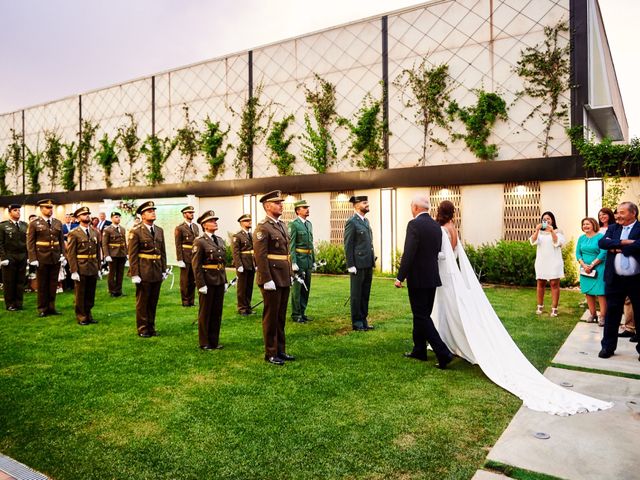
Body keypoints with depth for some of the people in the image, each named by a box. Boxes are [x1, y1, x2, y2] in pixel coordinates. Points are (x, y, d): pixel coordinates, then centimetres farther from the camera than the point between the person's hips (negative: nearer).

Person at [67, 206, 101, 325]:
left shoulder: (95, 233, 10)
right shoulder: (74, 233, -7)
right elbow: (71, 254, -10)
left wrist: (98, 268, 8)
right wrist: (74, 271, -15)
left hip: (93, 269, 5)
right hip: (81, 269, -5)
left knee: (91, 295, 13)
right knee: (80, 295, 7)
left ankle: (88, 315, 26)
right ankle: (81, 317, 18)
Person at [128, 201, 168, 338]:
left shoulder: (159, 230, 9)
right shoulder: (136, 231, -8)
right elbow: (132, 255, -10)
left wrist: (164, 270, 9)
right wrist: (134, 274, -13)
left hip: (157, 272, 5)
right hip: (143, 273, -5)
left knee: (153, 302, 13)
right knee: (142, 302, 7)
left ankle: (151, 327, 25)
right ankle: (142, 329, 19)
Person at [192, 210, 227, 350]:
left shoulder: (220, 240, 11)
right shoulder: (200, 242, -10)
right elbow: (196, 265, -13)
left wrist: (225, 281, 13)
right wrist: (201, 285, -17)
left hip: (219, 281, 6)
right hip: (207, 282, -6)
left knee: (217, 312, 12)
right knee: (205, 313, 6)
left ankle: (214, 341, 24)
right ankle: (204, 343, 18)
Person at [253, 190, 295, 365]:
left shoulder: (282, 225, 14)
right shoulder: (263, 228, -12)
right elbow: (260, 256, -18)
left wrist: (290, 274, 16)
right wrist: (267, 280, -21)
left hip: (284, 278, 8)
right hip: (272, 279, -8)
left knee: (281, 317, 15)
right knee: (271, 317, 2)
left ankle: (280, 350, 25)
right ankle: (270, 353, 13)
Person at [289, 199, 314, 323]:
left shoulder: (309, 224, 14)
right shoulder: (293, 224, -9)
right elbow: (291, 245, -14)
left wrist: (313, 260, 16)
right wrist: (293, 263, -19)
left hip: (308, 259, 8)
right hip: (299, 258, -8)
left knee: (306, 288, 12)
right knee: (297, 288, 0)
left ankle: (302, 312, 22)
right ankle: (296, 314, 9)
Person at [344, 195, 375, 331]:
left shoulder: (366, 221, 15)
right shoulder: (351, 222, -9)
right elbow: (348, 246, -12)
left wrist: (372, 260, 13)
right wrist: (350, 265, -16)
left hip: (368, 264, 8)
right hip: (358, 264, -8)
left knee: (365, 294, 13)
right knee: (357, 294, 2)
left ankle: (363, 320, 21)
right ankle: (356, 322, 11)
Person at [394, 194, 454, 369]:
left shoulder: (414, 224, -15)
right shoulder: (436, 226, 9)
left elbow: (408, 253, -21)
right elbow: (437, 252, 13)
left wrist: (400, 277, -16)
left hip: (418, 278, -8)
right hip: (432, 277, 8)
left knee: (422, 317, -2)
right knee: (422, 315, 17)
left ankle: (443, 353, -6)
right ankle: (419, 350, 28)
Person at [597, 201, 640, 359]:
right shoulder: (613, 228, 10)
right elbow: (602, 242, -6)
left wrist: (617, 248, -11)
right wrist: (623, 242, -18)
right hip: (615, 280, 3)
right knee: (611, 314, 10)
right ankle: (608, 346, 20)